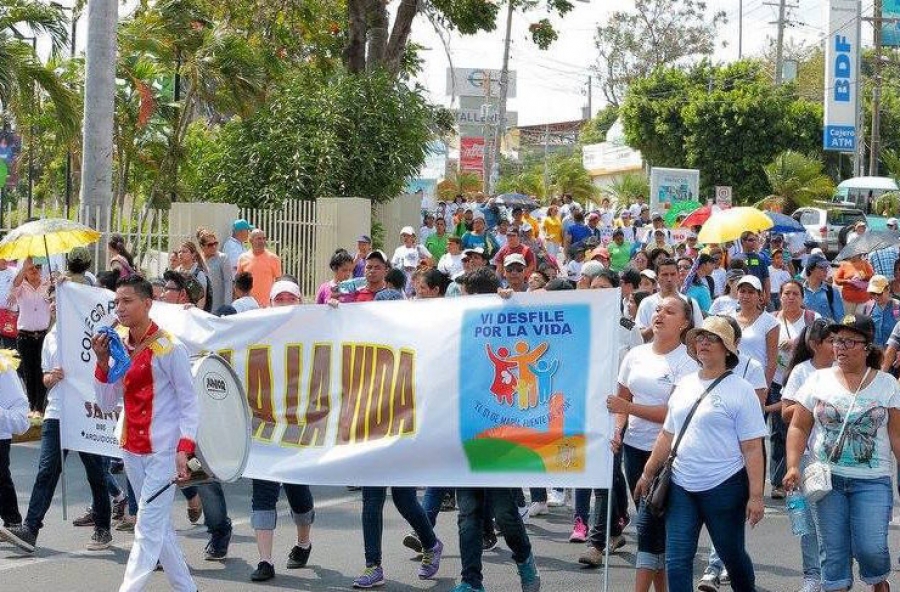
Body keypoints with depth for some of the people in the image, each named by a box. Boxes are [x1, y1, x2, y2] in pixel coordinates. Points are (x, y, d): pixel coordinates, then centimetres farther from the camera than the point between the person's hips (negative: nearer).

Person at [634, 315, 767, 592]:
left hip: (723, 487, -5)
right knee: (676, 563, -2)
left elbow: (752, 448, -10)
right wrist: (648, 473, 19)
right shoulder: (684, 385, 11)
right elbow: (667, 435, 19)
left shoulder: (740, 390, -6)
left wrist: (756, 495, -14)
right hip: (681, 487, 5)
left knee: (732, 555, 11)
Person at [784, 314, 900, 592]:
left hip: (872, 480, -1)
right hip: (827, 478, 1)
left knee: (871, 548, -10)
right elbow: (799, 427, 3)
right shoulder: (819, 380, 4)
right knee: (833, 550, 2)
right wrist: (793, 466, -9)